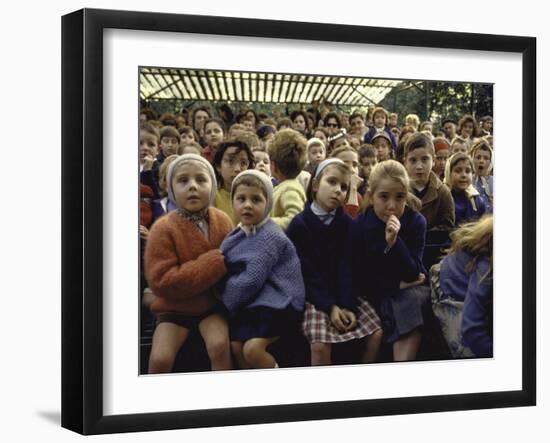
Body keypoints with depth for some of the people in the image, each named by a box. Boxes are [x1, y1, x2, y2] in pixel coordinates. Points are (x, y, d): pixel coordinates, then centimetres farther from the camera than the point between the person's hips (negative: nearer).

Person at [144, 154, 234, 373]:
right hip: (175, 307, -2)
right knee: (160, 358, -21)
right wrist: (214, 264, -25)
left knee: (219, 345, -26)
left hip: (213, 303, 2)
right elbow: (161, 282, -24)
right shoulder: (163, 229, -16)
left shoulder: (223, 221, -3)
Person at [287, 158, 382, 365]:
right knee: (320, 345, -27)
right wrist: (330, 306, -20)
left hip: (345, 292, 4)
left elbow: (347, 267, -3)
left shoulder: (347, 224, 5)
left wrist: (348, 305, -17)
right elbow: (305, 272, -11)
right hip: (314, 296, -4)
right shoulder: (299, 224, -6)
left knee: (376, 333, -13)